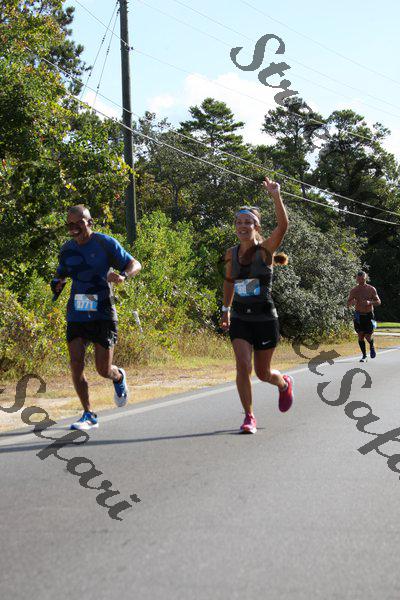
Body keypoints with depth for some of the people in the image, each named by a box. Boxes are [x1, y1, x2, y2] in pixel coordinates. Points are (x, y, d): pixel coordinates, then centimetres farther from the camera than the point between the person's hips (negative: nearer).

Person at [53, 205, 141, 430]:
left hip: (103, 314, -4)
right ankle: (89, 415, 7)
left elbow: (135, 264, -3)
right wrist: (58, 284, 0)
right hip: (76, 315, 4)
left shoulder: (105, 243, -5)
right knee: (76, 364, -6)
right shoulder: (67, 249, 8)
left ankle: (119, 377, 35)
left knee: (104, 369, -3)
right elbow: (61, 274, 24)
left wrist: (123, 275, -25)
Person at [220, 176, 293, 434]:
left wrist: (276, 196, -39)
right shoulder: (231, 254, 2)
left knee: (263, 373, 8)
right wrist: (226, 309, 20)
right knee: (243, 366, -15)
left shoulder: (265, 250, -11)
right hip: (239, 319, 3)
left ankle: (285, 383, 44)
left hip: (265, 319, -3)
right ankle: (249, 417, -2)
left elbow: (283, 226, -29)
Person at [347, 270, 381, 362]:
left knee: (368, 336, -7)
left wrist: (370, 302, -23)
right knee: (360, 336, 0)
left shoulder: (371, 289, -5)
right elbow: (348, 304, 0)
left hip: (369, 315, -1)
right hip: (358, 315, 1)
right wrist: (352, 303, -24)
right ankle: (364, 356, 12)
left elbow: (378, 302, -3)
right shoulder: (354, 291, -3)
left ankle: (372, 347, 28)